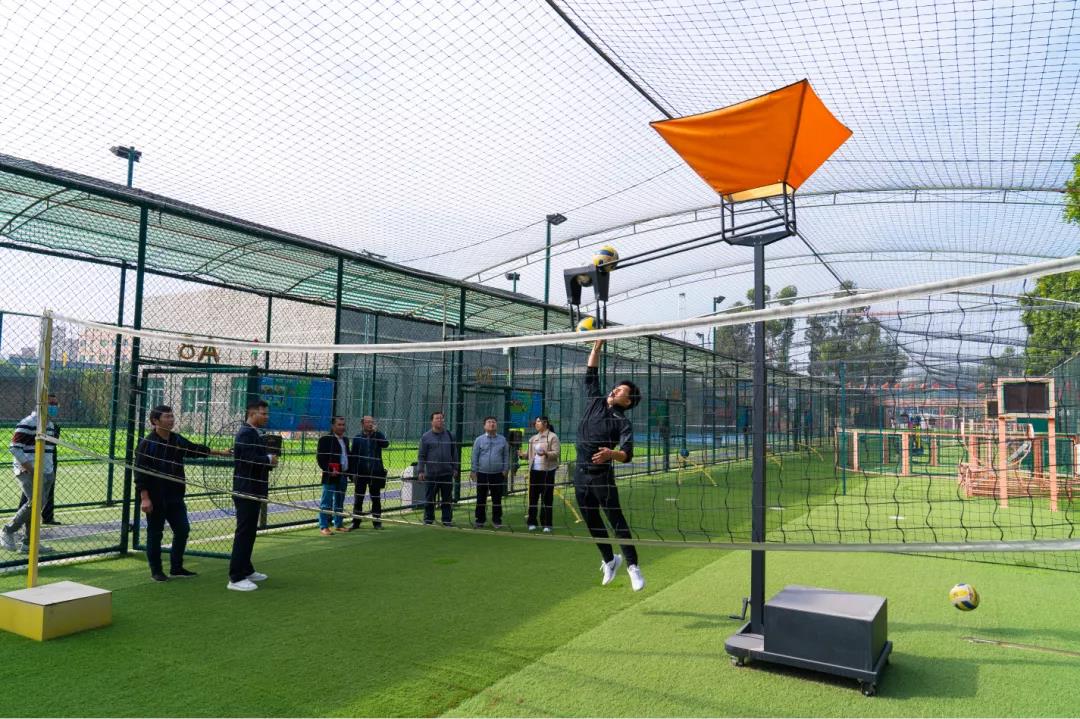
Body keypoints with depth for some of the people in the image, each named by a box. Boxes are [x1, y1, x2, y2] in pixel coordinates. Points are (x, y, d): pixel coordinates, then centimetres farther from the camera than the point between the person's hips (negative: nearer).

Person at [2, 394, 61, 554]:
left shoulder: (50, 425, 16)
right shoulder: (28, 423, -12)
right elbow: (14, 447, -17)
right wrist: (30, 468, -18)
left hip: (45, 473, 8)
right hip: (28, 472, -8)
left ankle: (28, 543, 14)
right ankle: (7, 531, -1)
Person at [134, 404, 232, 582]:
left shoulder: (177, 440, 6)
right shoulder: (147, 444, -13)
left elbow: (197, 449, 21)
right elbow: (140, 473, -15)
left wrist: (220, 452, 17)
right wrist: (144, 498, -20)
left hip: (175, 497, 7)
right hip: (155, 499, -7)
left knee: (182, 530, 9)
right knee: (155, 534, 5)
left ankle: (176, 567, 22)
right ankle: (156, 571, 17)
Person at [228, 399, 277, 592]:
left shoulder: (254, 433, 17)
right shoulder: (246, 433, -15)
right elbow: (250, 459, -27)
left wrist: (269, 460, -1)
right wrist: (269, 459, -11)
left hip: (253, 491, 10)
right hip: (246, 490, -10)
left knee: (249, 532, 18)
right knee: (244, 533, -8)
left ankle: (246, 570, 29)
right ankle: (236, 578, -5)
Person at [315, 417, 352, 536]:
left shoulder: (345, 440, 16)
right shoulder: (325, 439, -8)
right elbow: (320, 458, -12)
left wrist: (349, 472, 12)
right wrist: (330, 470, -19)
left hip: (343, 476, 7)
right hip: (331, 477, -7)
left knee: (339, 502, 14)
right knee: (327, 503, -3)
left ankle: (339, 524, 23)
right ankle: (323, 527, 2)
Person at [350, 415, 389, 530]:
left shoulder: (378, 436, 4)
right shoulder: (357, 438, 4)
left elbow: (386, 444, -16)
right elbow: (353, 456, 4)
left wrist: (376, 432, -21)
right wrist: (354, 472, -1)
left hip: (375, 473, 0)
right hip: (361, 473, 0)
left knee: (376, 498, 6)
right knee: (358, 498, 6)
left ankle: (377, 521, 14)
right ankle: (356, 521, 15)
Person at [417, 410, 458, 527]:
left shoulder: (449, 435, 7)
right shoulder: (426, 437, -1)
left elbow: (454, 453, 12)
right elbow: (421, 455, -1)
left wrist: (455, 468, 8)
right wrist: (420, 470, -7)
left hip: (447, 473, 2)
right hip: (431, 474, -2)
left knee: (446, 499, 8)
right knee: (429, 499, 5)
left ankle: (447, 520, 15)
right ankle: (428, 520, 17)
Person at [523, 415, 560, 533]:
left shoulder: (552, 437, -3)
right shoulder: (533, 438, 17)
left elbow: (557, 453, -11)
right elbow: (529, 454, 17)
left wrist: (546, 453, -27)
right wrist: (521, 454, -1)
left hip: (547, 471, -6)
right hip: (534, 470, 6)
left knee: (547, 498, -1)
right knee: (533, 497, 6)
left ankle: (546, 524, 6)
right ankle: (532, 522, 13)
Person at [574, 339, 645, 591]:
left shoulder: (623, 422, -9)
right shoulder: (595, 400, 7)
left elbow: (627, 454, -22)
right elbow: (591, 374, 9)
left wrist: (610, 453, -43)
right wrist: (597, 346, 0)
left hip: (602, 476, -6)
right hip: (581, 475, 6)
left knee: (617, 520, -6)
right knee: (592, 523, 13)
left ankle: (632, 566, 3)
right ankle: (609, 560, 31)